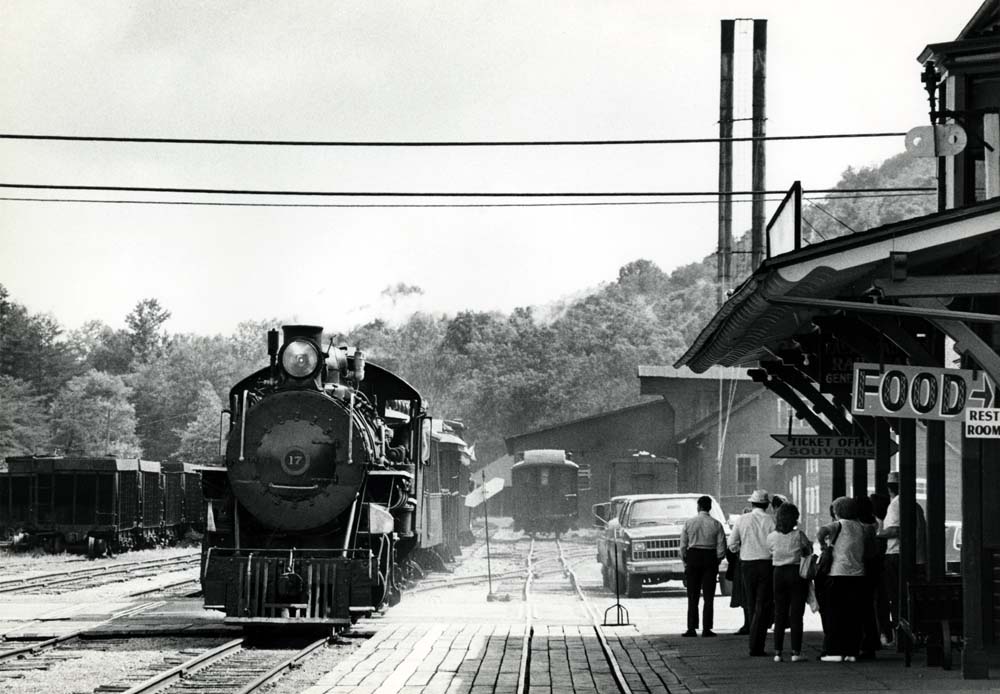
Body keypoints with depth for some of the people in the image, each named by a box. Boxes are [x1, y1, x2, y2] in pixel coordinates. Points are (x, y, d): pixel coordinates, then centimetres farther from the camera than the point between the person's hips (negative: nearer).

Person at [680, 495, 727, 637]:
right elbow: (721, 547, -3)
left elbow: (683, 546, 0)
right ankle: (706, 629, 1)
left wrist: (685, 562, 11)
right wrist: (716, 561, 12)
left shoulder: (688, 523, -2)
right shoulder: (716, 525, -3)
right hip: (710, 557, 0)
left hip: (693, 557, 0)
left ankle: (692, 628, 2)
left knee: (693, 596, 6)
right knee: (708, 596, 4)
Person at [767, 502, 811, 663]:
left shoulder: (771, 537, -3)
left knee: (779, 614, 8)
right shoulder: (799, 535, -10)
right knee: (796, 614, 2)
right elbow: (809, 551, 2)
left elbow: (770, 551, 3)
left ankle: (778, 652, 5)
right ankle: (796, 652, -1)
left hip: (778, 573, 2)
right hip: (797, 573, -2)